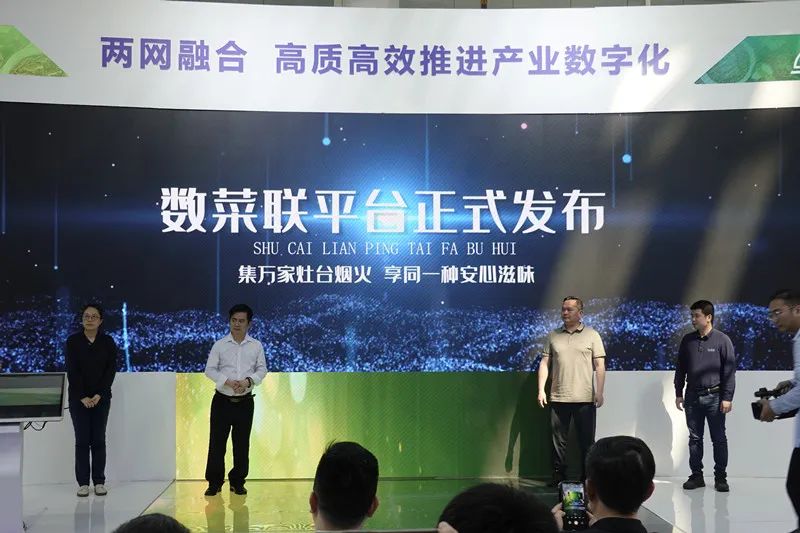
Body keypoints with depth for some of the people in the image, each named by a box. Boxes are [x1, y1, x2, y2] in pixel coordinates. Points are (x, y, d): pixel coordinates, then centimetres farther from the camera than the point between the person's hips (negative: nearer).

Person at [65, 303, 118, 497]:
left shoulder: (108, 342, 1)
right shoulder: (73, 341, -2)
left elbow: (111, 370, -3)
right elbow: (72, 371, -7)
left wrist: (99, 395, -12)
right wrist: (83, 397, -13)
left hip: (101, 397, 1)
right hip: (78, 398, -1)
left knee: (99, 439, 2)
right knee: (82, 440, 0)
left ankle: (99, 482, 7)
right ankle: (83, 483, 4)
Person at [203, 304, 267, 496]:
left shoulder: (256, 346, 3)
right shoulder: (219, 345, -1)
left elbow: (262, 369, 3)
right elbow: (210, 370, -3)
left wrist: (248, 380, -16)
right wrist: (228, 382, -18)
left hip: (245, 401, 1)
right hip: (222, 400, -1)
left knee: (242, 443, 6)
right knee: (217, 441, 0)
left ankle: (238, 482, 18)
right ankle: (214, 482, 10)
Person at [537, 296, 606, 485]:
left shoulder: (592, 335, 3)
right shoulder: (553, 336, 9)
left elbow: (600, 365, 1)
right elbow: (544, 363, 9)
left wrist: (599, 392, -6)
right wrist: (541, 389, 1)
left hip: (585, 398, -2)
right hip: (558, 398, 2)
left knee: (586, 441, 4)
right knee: (558, 440, 5)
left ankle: (587, 478, 12)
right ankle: (558, 476, 14)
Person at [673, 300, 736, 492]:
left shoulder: (722, 340, -4)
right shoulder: (687, 340, 7)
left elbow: (730, 371, -5)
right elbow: (680, 368, 13)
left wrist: (727, 398, -10)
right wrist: (678, 393, 9)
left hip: (714, 397, -4)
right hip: (692, 396, 4)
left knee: (719, 439, 2)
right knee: (695, 438, 8)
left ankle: (720, 477, 10)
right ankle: (696, 476, 15)